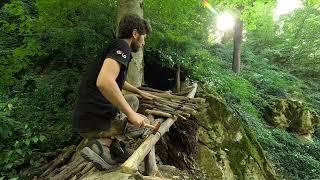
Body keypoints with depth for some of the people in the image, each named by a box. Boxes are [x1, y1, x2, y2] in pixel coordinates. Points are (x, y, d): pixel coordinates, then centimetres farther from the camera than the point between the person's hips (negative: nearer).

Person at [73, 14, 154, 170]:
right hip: (95, 122, -9)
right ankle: (103, 143, -4)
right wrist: (131, 114, -23)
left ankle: (106, 139, 9)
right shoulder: (122, 46, -13)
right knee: (149, 122, 13)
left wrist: (140, 92, 42)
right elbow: (104, 81, -32)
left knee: (133, 100, 27)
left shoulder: (114, 47, 19)